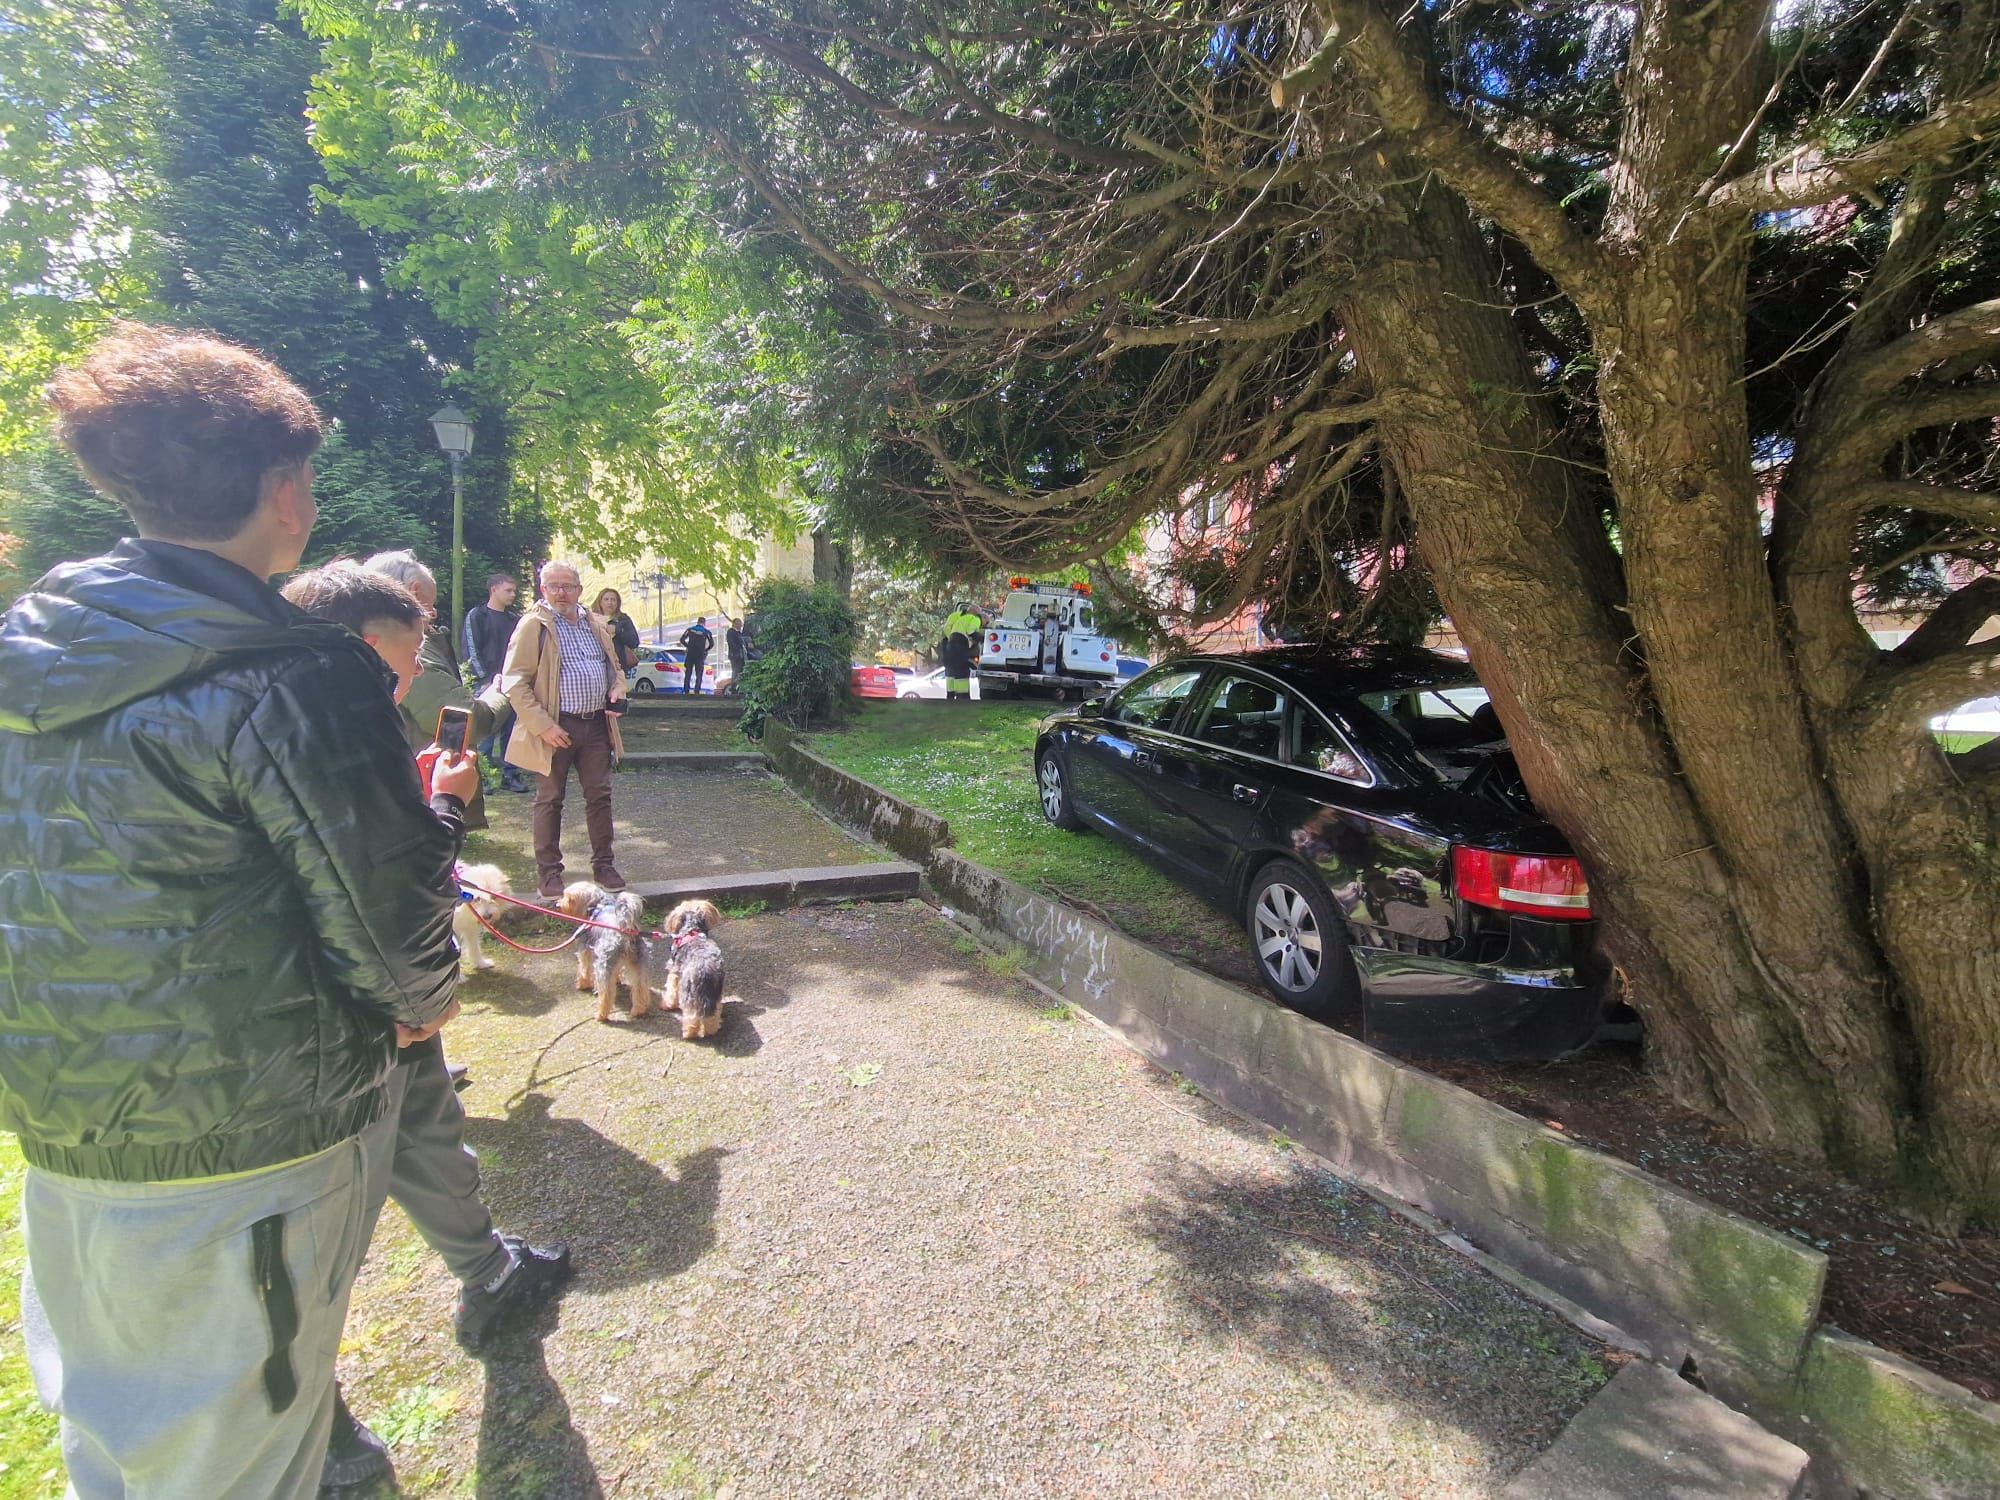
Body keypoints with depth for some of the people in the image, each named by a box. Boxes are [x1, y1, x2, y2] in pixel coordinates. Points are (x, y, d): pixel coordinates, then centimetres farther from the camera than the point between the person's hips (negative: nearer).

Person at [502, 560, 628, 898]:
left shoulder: (596, 625, 13)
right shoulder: (534, 624, -5)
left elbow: (614, 667, 25)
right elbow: (515, 681, -10)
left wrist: (617, 691, 2)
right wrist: (543, 726, -17)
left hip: (597, 724, 5)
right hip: (557, 726, -5)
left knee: (599, 795, 9)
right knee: (550, 800, 5)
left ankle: (603, 865, 20)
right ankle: (549, 872, 15)